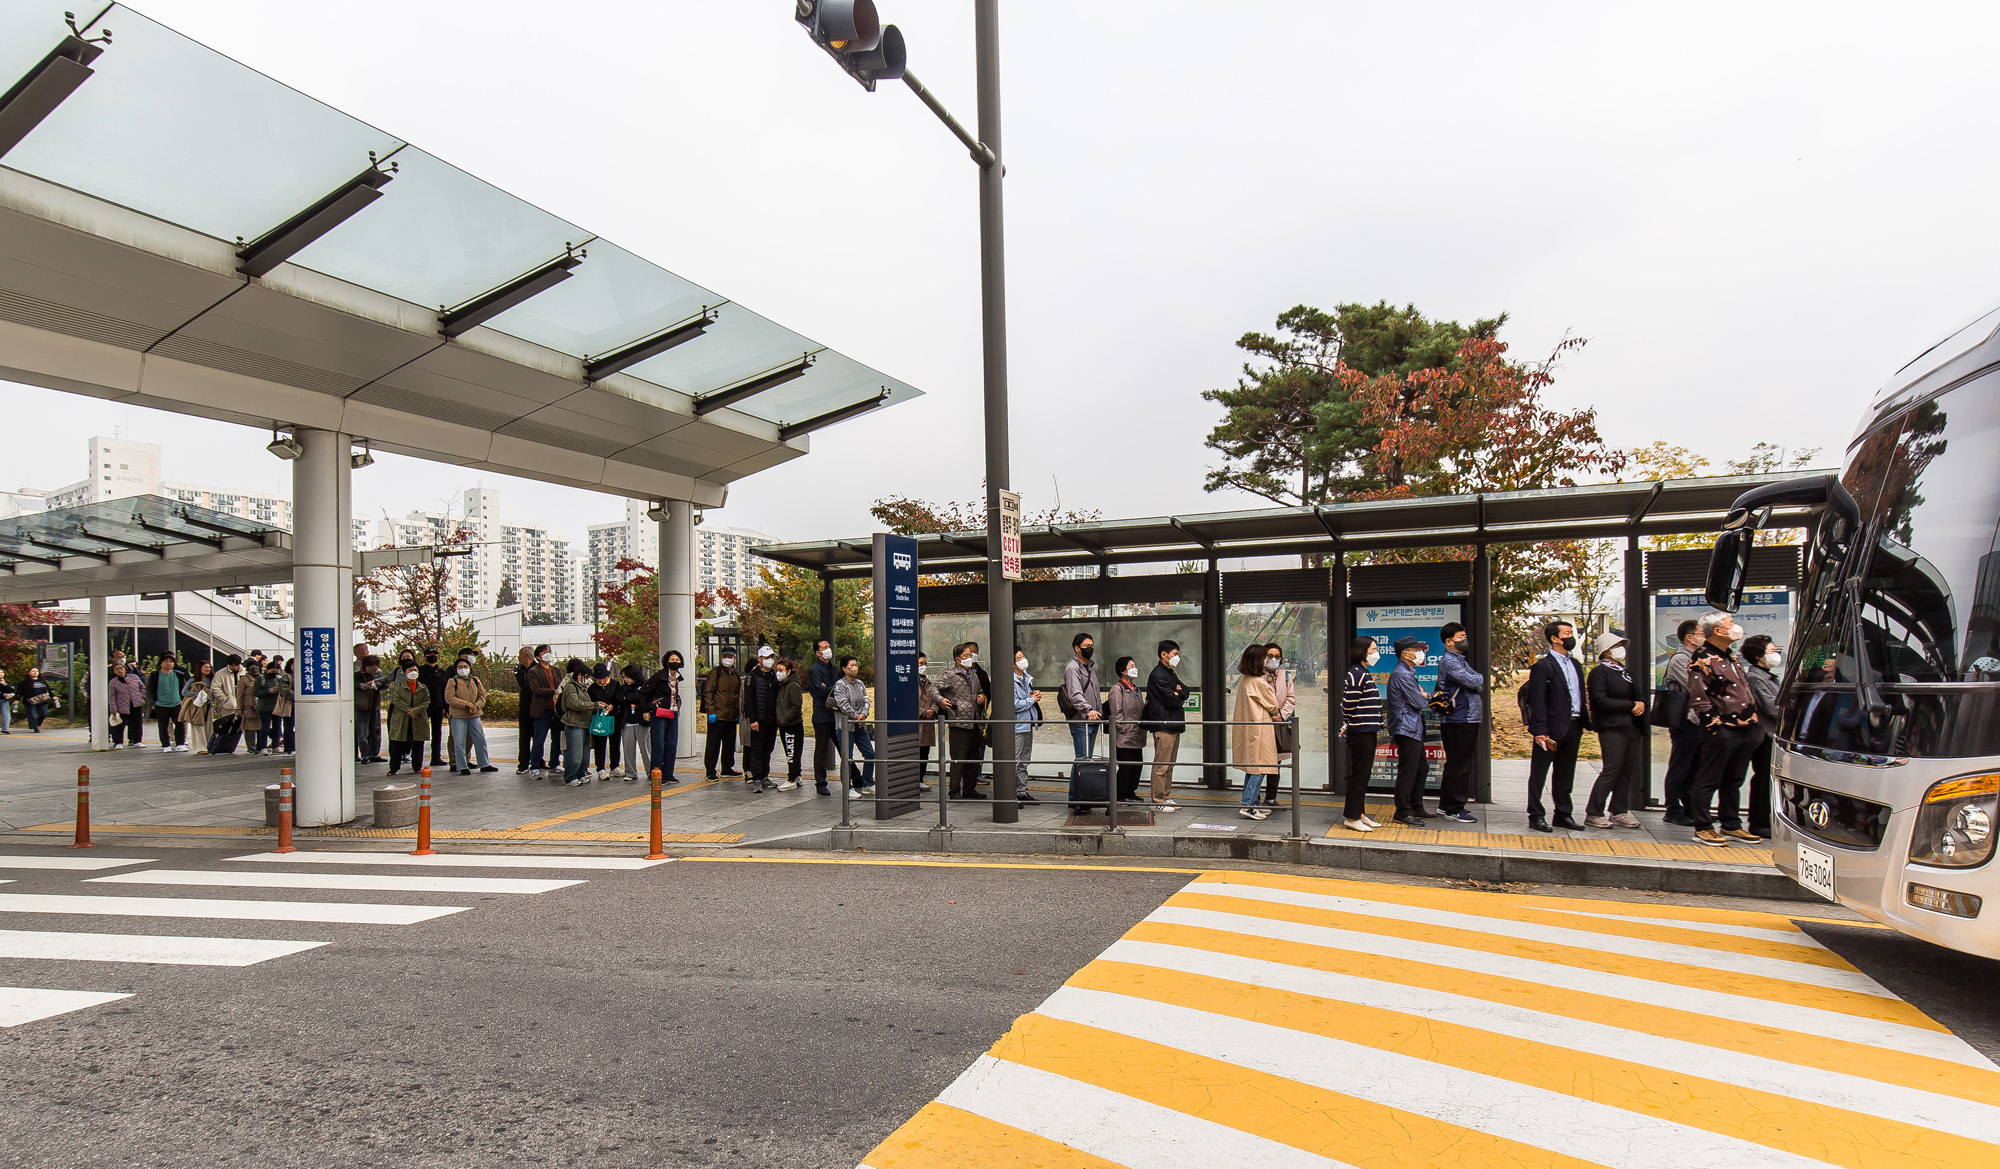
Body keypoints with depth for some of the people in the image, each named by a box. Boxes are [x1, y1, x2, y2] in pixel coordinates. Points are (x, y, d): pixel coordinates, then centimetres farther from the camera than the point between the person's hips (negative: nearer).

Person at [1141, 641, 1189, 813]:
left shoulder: (1171, 673, 20)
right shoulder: (1158, 674, -12)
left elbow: (1185, 691, 14)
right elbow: (1171, 700, -18)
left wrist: (1177, 693, -7)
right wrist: (1179, 698, 3)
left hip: (1174, 725, 10)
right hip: (1163, 726, -10)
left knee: (1169, 764, 14)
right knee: (1161, 765, -7)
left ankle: (1166, 798, 20)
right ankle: (1157, 801, -3)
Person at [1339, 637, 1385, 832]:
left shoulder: (1365, 674, 17)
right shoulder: (1356, 673, -15)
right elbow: (1348, 702, -18)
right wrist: (1349, 723, -5)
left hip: (1368, 731, 10)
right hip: (1360, 732, -10)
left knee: (1364, 774, 14)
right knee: (1359, 774, -5)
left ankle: (1360, 814, 22)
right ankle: (1351, 817, 1)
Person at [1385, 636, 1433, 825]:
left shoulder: (1408, 673, 18)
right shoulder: (1402, 674, -17)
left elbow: (1422, 699, 19)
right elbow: (1419, 702, -18)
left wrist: (1423, 696, -2)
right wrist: (1425, 697, 2)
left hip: (1414, 728, 11)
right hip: (1406, 728, -11)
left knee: (1422, 767, 17)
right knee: (1407, 770, -6)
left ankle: (1416, 808, 26)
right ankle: (1402, 812, 1)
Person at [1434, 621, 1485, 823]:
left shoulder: (1461, 660, 20)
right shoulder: (1448, 661, -13)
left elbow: (1479, 684, 14)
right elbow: (1474, 682, -21)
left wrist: (1475, 682, -7)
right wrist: (1478, 679, -1)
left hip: (1467, 720, 10)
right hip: (1458, 721, -10)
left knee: (1456, 765, 15)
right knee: (1459, 766, -5)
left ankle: (1446, 805, 23)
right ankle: (1454, 809, 2)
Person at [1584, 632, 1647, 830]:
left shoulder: (1627, 673, 21)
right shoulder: (1599, 672, -5)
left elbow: (1639, 695, 24)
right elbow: (1601, 701, -15)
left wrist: (1641, 704, 0)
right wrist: (1630, 706, -13)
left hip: (1632, 728, 8)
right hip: (1612, 729, -8)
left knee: (1627, 772, 7)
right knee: (1611, 771, -10)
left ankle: (1619, 812, 15)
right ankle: (1593, 813, -4)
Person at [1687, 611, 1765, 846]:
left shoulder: (1734, 658, 18)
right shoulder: (1703, 659, -11)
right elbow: (1698, 698, -17)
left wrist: (1754, 722, 20)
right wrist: (1714, 722, -18)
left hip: (1745, 729, 9)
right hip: (1722, 730, -9)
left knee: (1734, 781, 16)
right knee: (1708, 781, -2)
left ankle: (1731, 826, 25)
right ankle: (1702, 828, 4)